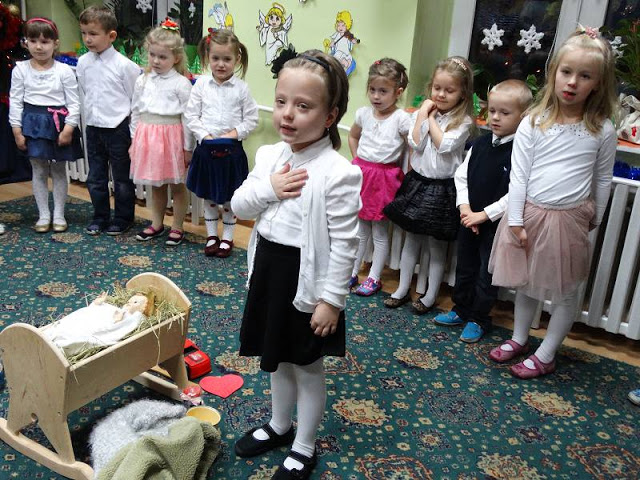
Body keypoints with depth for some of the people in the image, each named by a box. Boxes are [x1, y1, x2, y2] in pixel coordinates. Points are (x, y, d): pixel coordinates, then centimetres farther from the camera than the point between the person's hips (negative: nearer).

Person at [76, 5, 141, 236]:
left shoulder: (124, 65, -14)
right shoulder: (83, 63, 1)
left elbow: (136, 98, -8)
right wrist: (89, 114, 13)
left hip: (118, 128, -5)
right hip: (93, 128, 5)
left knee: (122, 178, 8)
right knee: (95, 178, 14)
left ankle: (123, 219, 22)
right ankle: (100, 217, 28)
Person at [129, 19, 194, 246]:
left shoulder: (181, 84, -10)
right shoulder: (142, 81, 5)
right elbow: (135, 112, 12)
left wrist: (188, 148, -8)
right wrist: (134, 140, 11)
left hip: (172, 138, -5)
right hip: (148, 137, 5)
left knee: (177, 185, 8)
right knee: (156, 184, 17)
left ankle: (177, 227, 20)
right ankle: (156, 224, 30)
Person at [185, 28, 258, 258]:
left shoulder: (241, 88, -6)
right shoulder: (201, 84, -2)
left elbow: (251, 119, -2)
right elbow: (191, 115, -1)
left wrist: (233, 134, -14)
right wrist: (205, 136, -12)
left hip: (232, 150, -1)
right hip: (206, 148, 2)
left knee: (229, 197, 10)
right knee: (208, 196, 13)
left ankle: (227, 238, 24)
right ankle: (211, 236, 28)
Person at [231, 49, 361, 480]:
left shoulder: (338, 173, -22)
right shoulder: (270, 155, 0)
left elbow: (345, 243, -19)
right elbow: (239, 207, 4)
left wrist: (332, 300, -17)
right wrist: (267, 189, -15)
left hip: (307, 278, -6)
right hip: (268, 268, 7)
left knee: (308, 366, 13)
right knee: (278, 358, 24)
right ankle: (279, 426, 47)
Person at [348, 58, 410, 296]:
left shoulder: (401, 119, -13)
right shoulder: (363, 113, 2)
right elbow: (353, 136, 21)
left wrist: (406, 176, -9)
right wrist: (358, 161, 13)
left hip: (385, 177, -4)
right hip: (362, 174, 5)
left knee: (379, 233, 7)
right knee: (360, 229, 15)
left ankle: (374, 278, 18)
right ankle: (352, 272, 26)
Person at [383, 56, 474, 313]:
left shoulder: (463, 121, -7)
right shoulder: (420, 113, 3)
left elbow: (444, 145, -21)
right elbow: (415, 143, -10)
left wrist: (431, 118, -11)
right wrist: (423, 114, -10)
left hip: (442, 188, -4)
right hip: (418, 182, 4)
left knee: (437, 244, 7)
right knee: (412, 238, 13)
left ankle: (431, 295, 22)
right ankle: (403, 289, 25)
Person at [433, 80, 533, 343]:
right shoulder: (480, 144, 0)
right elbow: (461, 176, 5)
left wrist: (484, 215, -20)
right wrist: (464, 207, -7)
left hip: (497, 223, -6)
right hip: (468, 219, 6)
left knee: (487, 274, 8)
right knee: (464, 267, 19)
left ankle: (478, 319, 25)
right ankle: (460, 309, 37)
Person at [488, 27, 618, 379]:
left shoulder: (602, 130, -5)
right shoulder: (533, 123, -6)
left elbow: (603, 180, 5)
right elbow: (518, 175, -6)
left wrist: (593, 220, 9)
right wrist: (515, 222, -7)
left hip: (568, 219, 0)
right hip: (529, 214, 1)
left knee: (564, 293, 9)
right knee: (525, 283, 17)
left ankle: (545, 356, 26)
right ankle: (519, 339, 37)